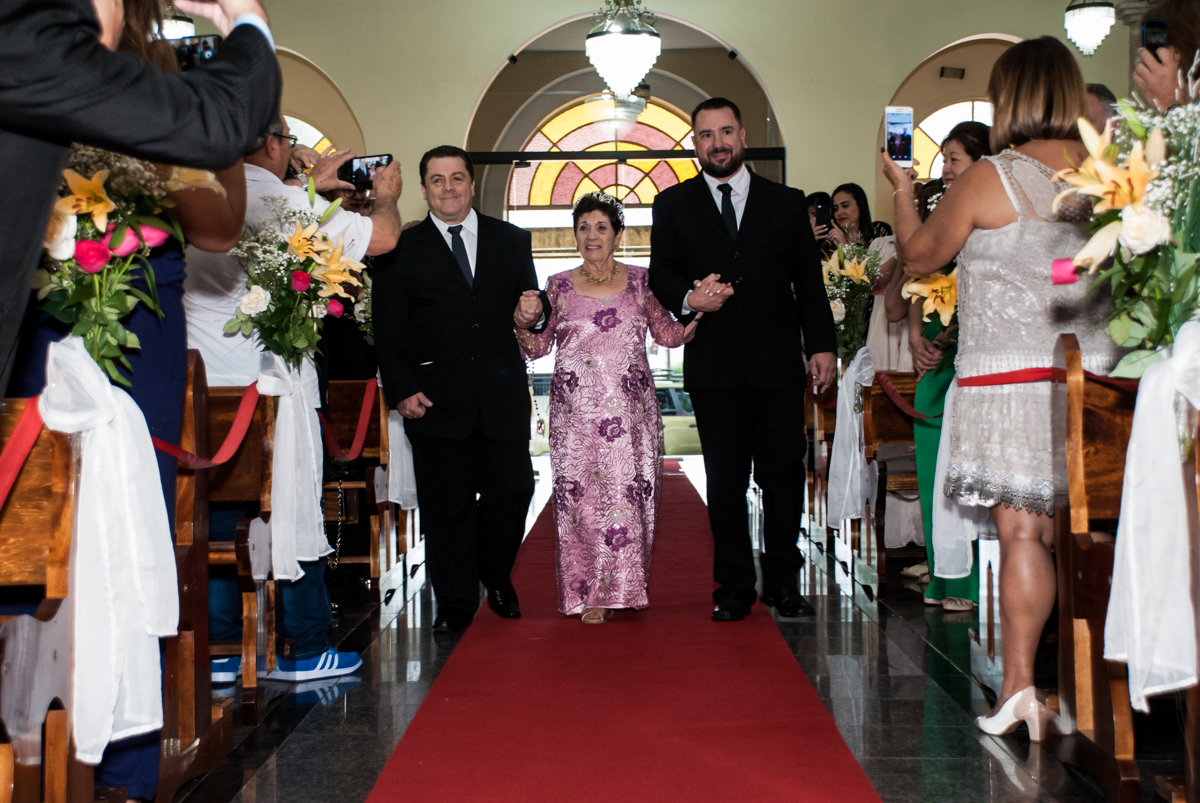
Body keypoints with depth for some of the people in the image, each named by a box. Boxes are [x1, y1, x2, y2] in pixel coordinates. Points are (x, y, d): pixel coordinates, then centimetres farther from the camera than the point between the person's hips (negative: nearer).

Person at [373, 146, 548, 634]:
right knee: (446, 504, 4)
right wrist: (402, 390, -8)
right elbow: (388, 331, 2)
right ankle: (456, 603, 17)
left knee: (512, 492, 3)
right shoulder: (401, 250, 5)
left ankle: (497, 579, 29)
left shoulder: (512, 240, 12)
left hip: (502, 396, 2)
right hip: (436, 401, -2)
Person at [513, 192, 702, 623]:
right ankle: (589, 593, 9)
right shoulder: (558, 286, 8)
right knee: (581, 495, -2)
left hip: (630, 409, 0)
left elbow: (668, 335, 12)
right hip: (576, 411, 0)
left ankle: (624, 585, 16)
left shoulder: (641, 281, 8)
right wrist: (524, 323, -11)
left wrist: (698, 311, -2)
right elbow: (538, 347, 8)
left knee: (630, 493, -2)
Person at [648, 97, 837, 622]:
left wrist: (822, 344, 2)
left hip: (779, 363, 0)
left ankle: (783, 584, 14)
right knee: (725, 481, 5)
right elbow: (660, 276, 6)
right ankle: (734, 589, 14)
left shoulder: (786, 202, 12)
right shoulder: (672, 205, 10)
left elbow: (809, 280, 10)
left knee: (784, 475, 0)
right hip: (714, 367, 0)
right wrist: (687, 299, -16)